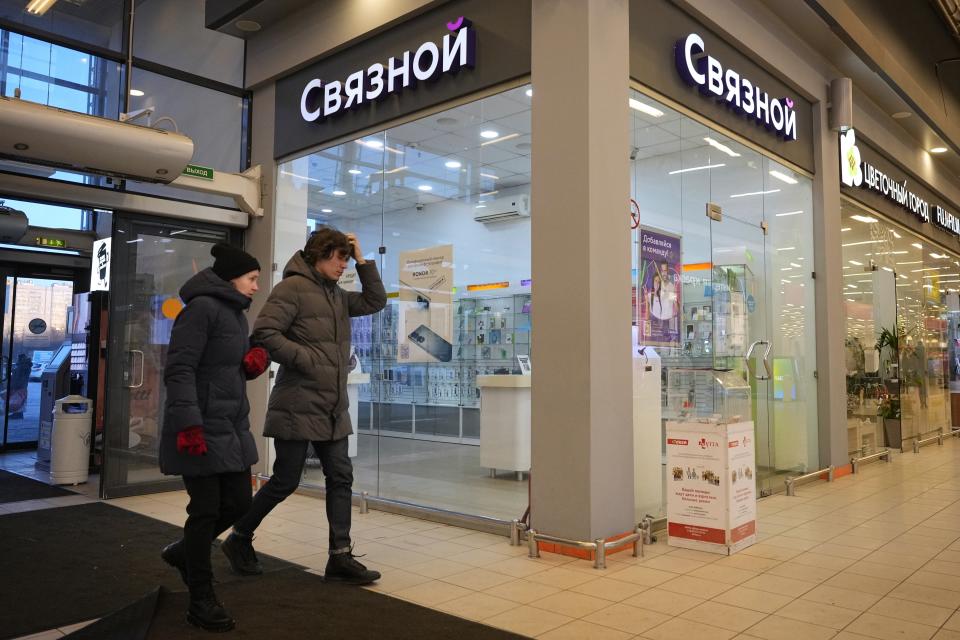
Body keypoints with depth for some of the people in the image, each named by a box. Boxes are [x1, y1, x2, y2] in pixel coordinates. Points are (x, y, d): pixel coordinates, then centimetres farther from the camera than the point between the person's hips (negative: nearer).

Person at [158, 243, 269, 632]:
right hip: (201, 430, -9)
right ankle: (201, 601, 14)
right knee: (206, 510, -1)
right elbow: (179, 370, -19)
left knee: (239, 502, 13)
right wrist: (189, 424, -26)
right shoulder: (202, 307, -12)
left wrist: (256, 361, 1)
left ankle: (183, 552, 38)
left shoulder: (235, 313, 17)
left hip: (232, 428, 9)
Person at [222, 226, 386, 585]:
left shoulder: (337, 296, 15)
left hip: (333, 408, 8)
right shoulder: (293, 287, -10)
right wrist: (308, 360, -18)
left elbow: (376, 301, 18)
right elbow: (264, 334, -18)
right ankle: (239, 538, 25)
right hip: (298, 406, -8)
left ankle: (340, 556, 13)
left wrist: (362, 260, 10)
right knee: (285, 481, 2)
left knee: (341, 477, 6)